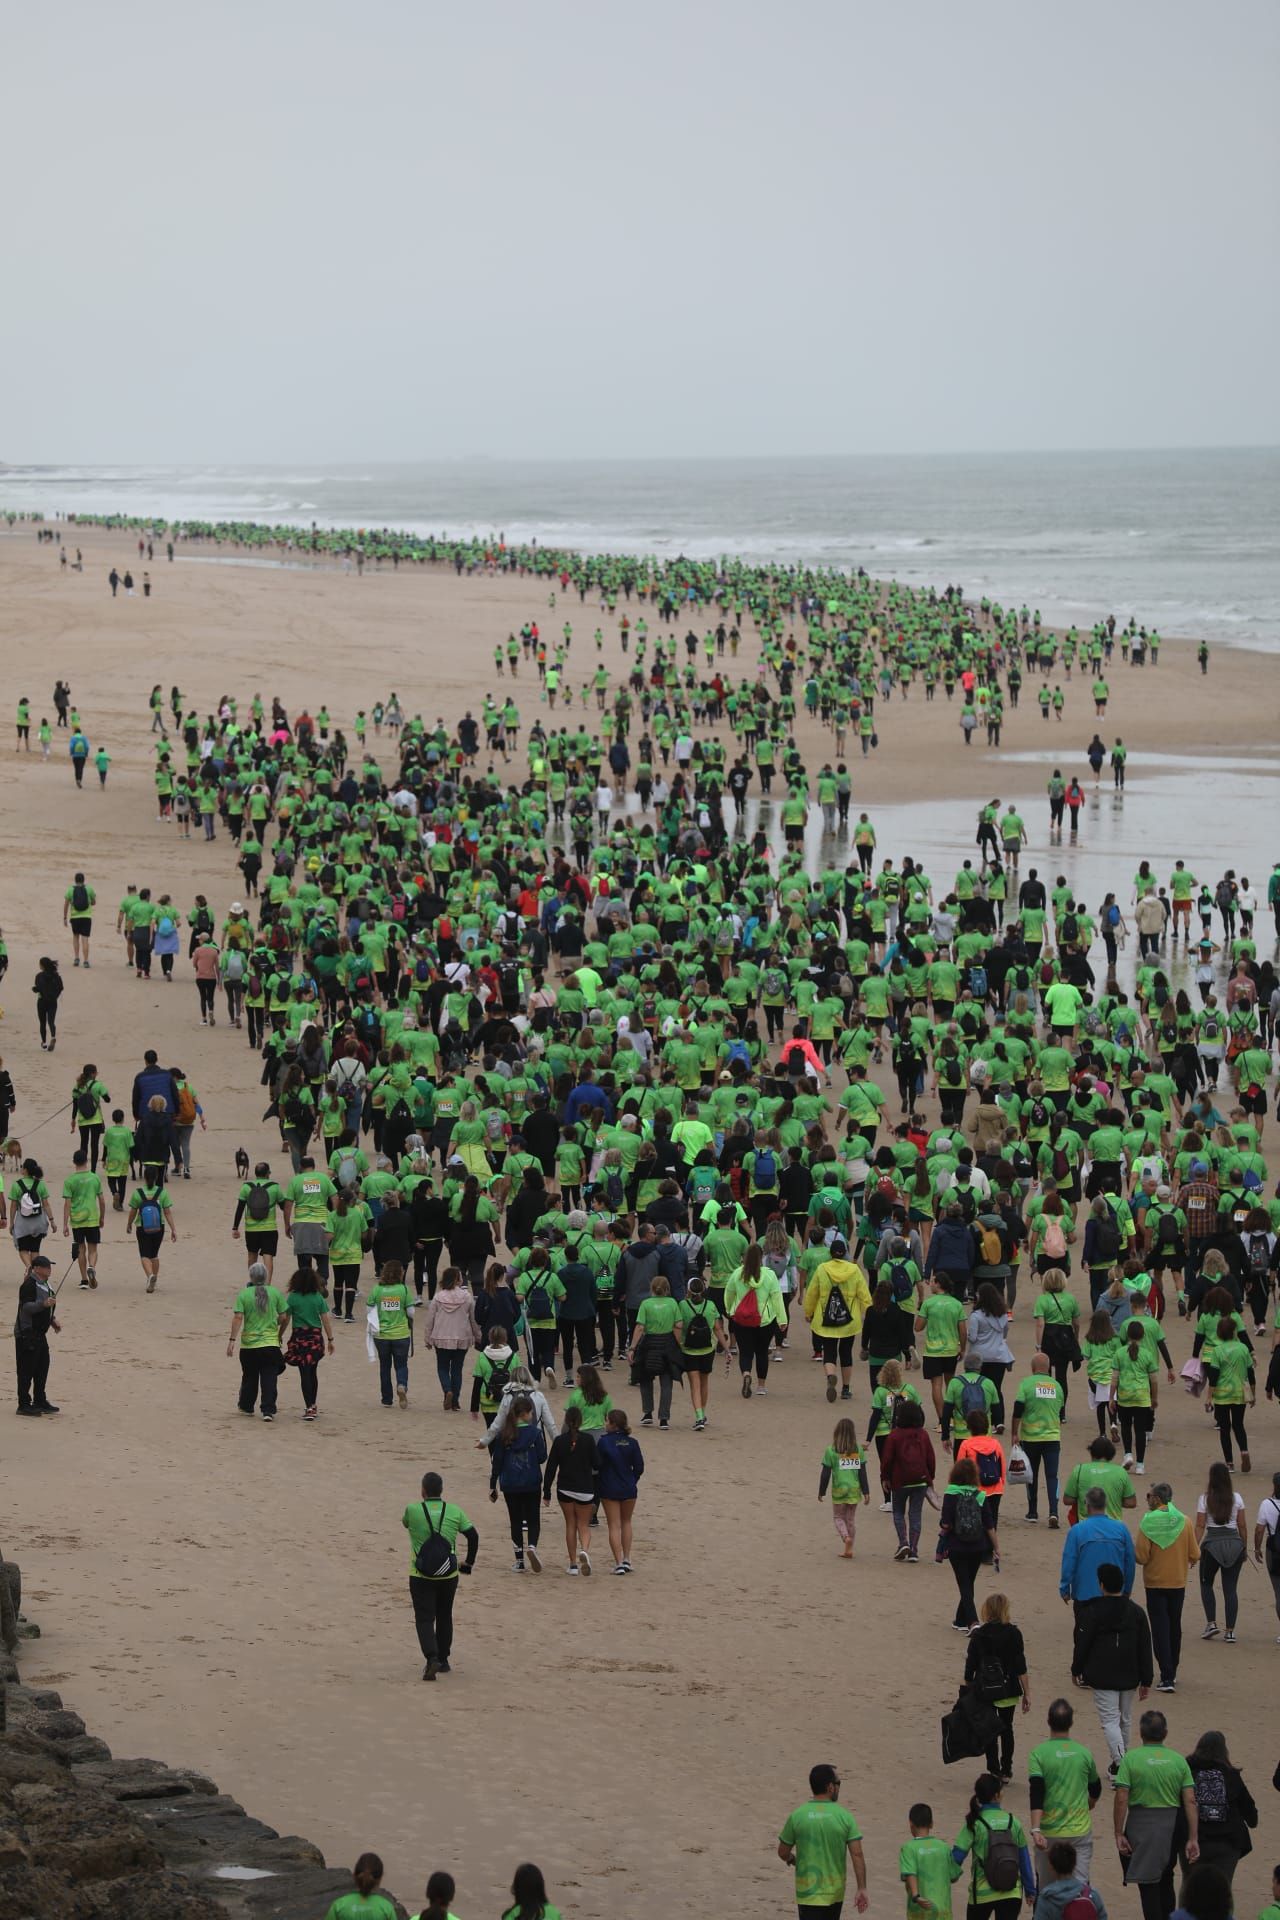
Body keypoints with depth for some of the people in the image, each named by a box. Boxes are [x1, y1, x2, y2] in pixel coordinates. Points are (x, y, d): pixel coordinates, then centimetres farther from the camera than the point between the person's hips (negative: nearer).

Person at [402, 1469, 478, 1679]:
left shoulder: (413, 1510, -9)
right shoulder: (454, 1512, -3)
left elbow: (405, 1522, 13)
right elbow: (473, 1536, -1)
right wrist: (468, 1563, 10)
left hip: (421, 1577, -3)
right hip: (449, 1575, 3)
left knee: (424, 1619, 0)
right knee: (444, 1617, 19)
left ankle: (432, 1658, -20)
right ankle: (443, 1660, 27)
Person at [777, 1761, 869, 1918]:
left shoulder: (797, 1816, -7)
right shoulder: (845, 1817, -7)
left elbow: (783, 1853, 1)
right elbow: (857, 1855, -10)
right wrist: (862, 1889, -7)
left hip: (807, 1893, -2)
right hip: (835, 1893, 2)